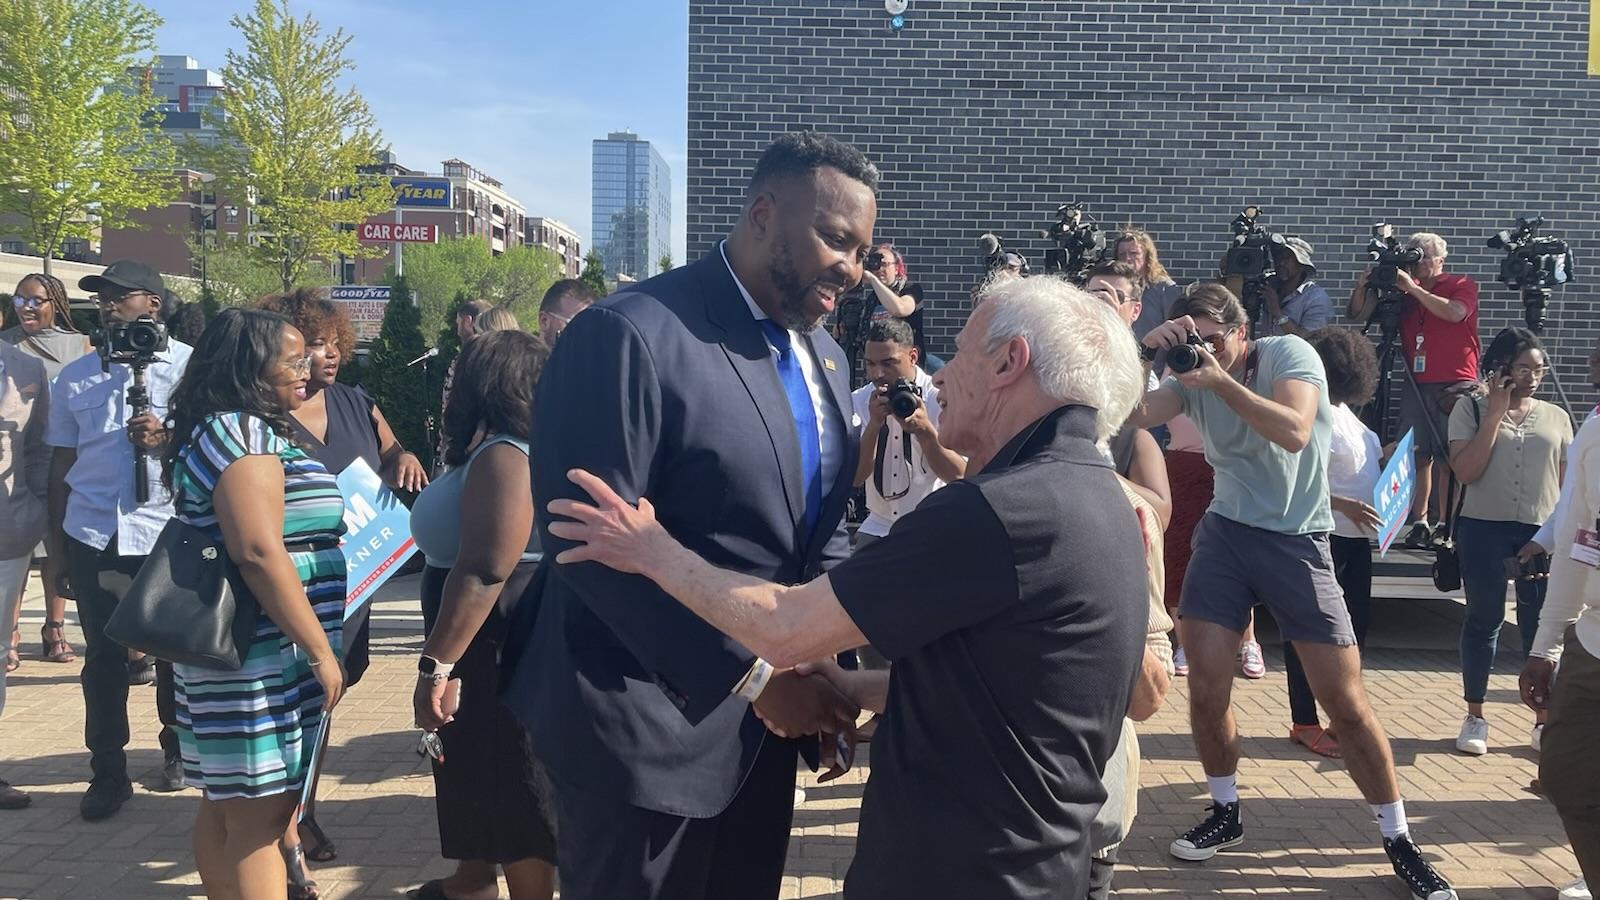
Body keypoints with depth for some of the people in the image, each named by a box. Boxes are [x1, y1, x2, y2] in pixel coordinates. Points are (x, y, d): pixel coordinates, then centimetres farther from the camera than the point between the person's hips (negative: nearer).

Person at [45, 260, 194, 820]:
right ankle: (107, 774, 17)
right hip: (92, 536, 3)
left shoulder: (190, 366, 0)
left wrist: (168, 439, -22)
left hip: (170, 533, -3)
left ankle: (179, 753, 28)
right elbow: (61, 463, 14)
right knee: (103, 658, 7)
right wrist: (56, 545, 12)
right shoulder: (75, 376, 11)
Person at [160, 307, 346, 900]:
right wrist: (320, 651, -20)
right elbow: (259, 552, -23)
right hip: (261, 656, -10)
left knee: (227, 805, 16)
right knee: (261, 816, -5)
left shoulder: (232, 429, 16)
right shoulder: (243, 431, -15)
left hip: (237, 648, 10)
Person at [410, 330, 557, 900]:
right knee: (482, 781, 23)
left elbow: (483, 571, -30)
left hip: (502, 656, -11)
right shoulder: (499, 452, 12)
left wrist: (438, 666, -29)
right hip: (493, 651, 11)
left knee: (514, 793, 1)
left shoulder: (502, 456, -22)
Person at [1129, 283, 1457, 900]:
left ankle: (1399, 841, 17)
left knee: (1346, 703, -1)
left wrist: (1222, 380, -33)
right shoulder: (1192, 377, 2)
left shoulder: (1289, 353, -10)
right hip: (1224, 533, 4)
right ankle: (1226, 814, 25)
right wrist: (1144, 353, -28)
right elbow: (1131, 415, -14)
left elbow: (1295, 434, -27)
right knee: (1205, 691, 1)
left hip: (1296, 541, -3)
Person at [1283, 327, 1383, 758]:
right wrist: (1344, 505, -26)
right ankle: (1304, 723, 9)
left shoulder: (1344, 412, 14)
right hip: (1323, 537, -10)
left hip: (1356, 537, 10)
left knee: (1355, 624, 16)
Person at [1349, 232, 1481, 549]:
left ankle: (1446, 525, -3)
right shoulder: (1401, 291, 14)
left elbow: (1454, 313, -15)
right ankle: (1420, 523, 5)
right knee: (1418, 457, 1)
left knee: (1450, 459, -6)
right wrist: (1362, 285, -7)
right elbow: (1358, 313, 12)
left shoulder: (1462, 285, 6)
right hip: (1416, 385, 3)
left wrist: (1413, 288, -11)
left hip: (1455, 386, -3)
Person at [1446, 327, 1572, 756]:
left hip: (1542, 533, 2)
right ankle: (1474, 717, 16)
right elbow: (1466, 471, -11)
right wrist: (1495, 413, -10)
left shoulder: (1556, 417, 10)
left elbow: (1568, 483, 11)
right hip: (1484, 528, -2)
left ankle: (1544, 720, 14)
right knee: (1483, 621, 4)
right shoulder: (1471, 409, 2)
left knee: (1542, 625, 2)